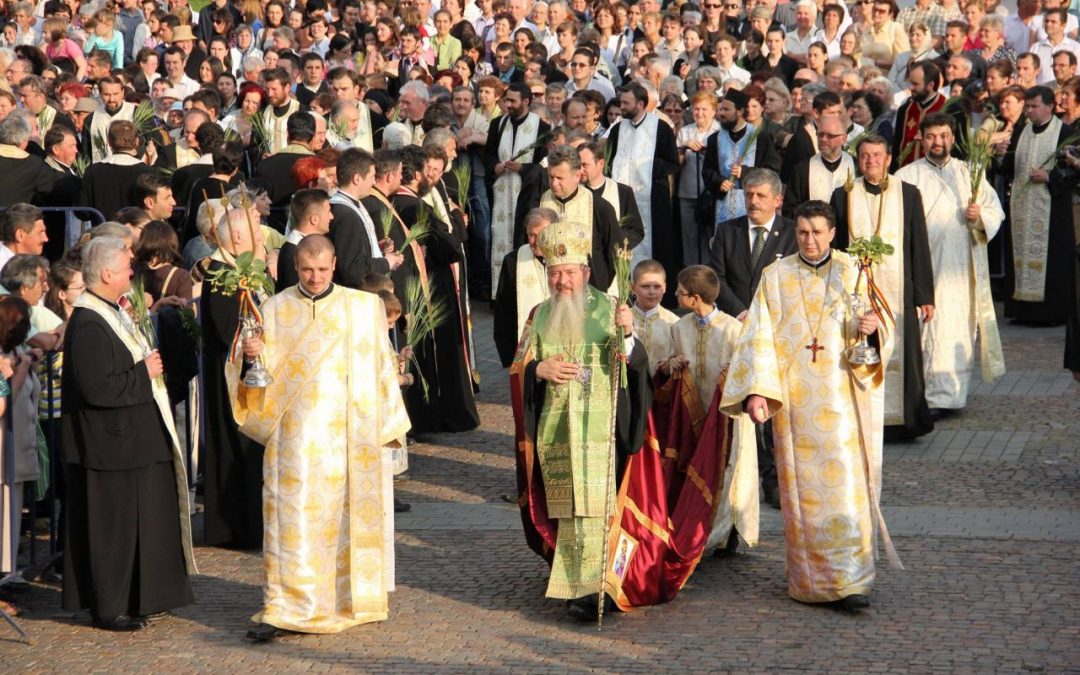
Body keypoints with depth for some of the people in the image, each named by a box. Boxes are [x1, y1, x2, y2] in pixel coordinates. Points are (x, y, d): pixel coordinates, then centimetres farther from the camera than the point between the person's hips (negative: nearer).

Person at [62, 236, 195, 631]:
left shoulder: (113, 314, 11)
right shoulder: (88, 325, -22)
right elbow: (97, 388, -28)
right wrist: (144, 373, -18)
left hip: (133, 440, 10)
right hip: (111, 447, -10)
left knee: (135, 522, 16)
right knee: (113, 525, -1)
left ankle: (136, 598, 26)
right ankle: (109, 608, 9)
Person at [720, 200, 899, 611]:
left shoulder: (852, 273, 8)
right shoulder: (776, 276, 7)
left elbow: (879, 335, 5)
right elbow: (760, 337, 0)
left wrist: (872, 329, -19)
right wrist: (757, 390, -12)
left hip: (842, 395, 0)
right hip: (795, 398, 0)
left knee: (846, 481, -7)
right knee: (802, 486, 1)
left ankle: (849, 580, -5)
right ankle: (809, 578, 11)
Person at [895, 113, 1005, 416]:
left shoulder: (969, 174, 14)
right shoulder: (907, 176, 4)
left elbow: (996, 211, 12)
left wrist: (980, 217, -10)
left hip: (963, 266, 3)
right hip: (926, 266, -3)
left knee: (961, 328, 4)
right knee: (932, 330, -8)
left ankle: (954, 392, 14)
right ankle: (936, 397, -3)